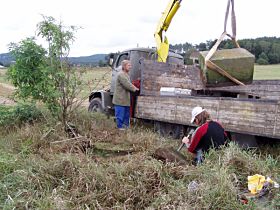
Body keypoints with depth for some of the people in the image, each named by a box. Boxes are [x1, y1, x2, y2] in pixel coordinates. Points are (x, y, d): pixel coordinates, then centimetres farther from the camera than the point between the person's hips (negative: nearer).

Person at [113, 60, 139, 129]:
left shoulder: (126, 74, 17)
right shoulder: (121, 74, -17)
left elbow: (129, 84, 22)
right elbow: (127, 85, -22)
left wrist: (134, 87, 6)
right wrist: (135, 89, -12)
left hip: (125, 99, 11)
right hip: (120, 100, -11)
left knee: (126, 115, 17)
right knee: (120, 115, -1)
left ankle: (126, 126, 27)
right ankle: (120, 127, 8)